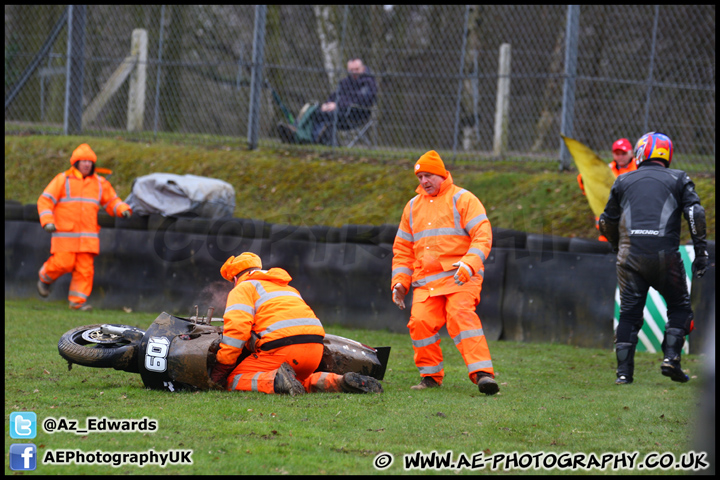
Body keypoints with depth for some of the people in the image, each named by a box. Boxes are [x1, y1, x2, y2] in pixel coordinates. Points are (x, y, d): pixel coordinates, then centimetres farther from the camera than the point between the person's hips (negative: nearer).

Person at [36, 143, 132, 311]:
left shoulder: (100, 183, 14)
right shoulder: (63, 180, 2)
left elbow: (112, 202, 21)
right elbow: (45, 200, 0)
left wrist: (123, 209, -1)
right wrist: (47, 221, -13)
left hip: (88, 236, 4)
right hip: (65, 234, -4)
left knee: (85, 268, -4)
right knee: (63, 263, -11)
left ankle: (78, 300, 2)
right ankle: (44, 277, 20)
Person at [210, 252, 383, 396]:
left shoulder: (243, 289, 11)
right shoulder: (287, 287, 36)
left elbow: (237, 325, -6)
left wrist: (222, 365, -5)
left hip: (282, 348, -7)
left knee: (233, 380, 2)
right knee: (298, 381, 33)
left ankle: (277, 381, -27)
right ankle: (339, 382, 4)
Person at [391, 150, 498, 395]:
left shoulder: (462, 199, 3)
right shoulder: (413, 207, 21)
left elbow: (482, 235, -8)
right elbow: (402, 248, 26)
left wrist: (469, 264, -24)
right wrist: (399, 282, 13)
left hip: (460, 278, -5)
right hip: (426, 282, 5)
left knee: (461, 316, -26)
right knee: (420, 321, -16)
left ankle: (482, 373, -33)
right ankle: (430, 375, 2)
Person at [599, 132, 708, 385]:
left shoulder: (623, 181, 17)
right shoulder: (678, 179, 12)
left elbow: (607, 222, 22)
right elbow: (695, 213, -2)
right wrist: (701, 252, -1)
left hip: (630, 256, 2)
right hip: (665, 255, -2)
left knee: (629, 313, 7)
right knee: (679, 307, 13)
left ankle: (624, 371, 1)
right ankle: (671, 358, -2)